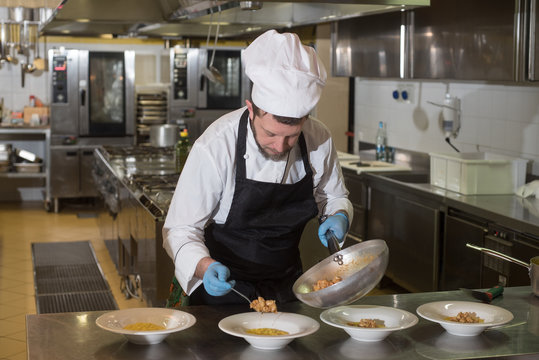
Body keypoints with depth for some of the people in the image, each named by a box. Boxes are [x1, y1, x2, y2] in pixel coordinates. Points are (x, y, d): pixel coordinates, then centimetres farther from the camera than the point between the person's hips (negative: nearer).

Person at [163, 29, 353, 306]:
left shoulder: (318, 140, -14)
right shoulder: (215, 148, -27)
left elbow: (333, 196, 6)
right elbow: (181, 230, -21)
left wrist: (339, 216, -16)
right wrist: (205, 267, -40)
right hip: (224, 286, -4)